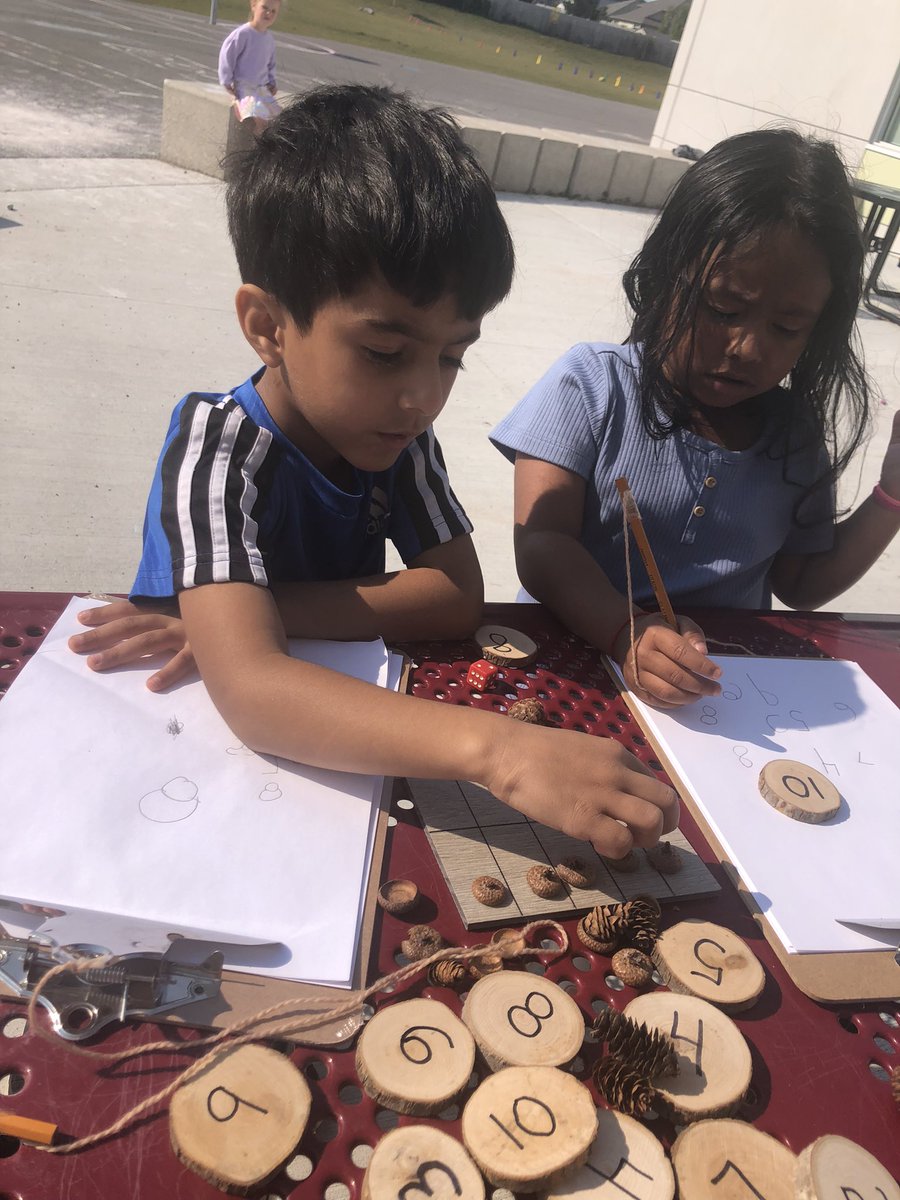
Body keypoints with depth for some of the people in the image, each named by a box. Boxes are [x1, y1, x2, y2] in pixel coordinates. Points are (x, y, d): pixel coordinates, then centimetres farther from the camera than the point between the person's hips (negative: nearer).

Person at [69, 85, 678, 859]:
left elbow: (458, 596, -14)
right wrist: (496, 749, -49)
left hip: (332, 743, 6)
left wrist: (266, 609, -24)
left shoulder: (398, 434, -5)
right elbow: (250, 689, -37)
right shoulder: (219, 451, -23)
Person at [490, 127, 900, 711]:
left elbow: (798, 584, 15)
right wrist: (627, 636, -32)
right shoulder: (591, 386, -6)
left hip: (724, 684, 3)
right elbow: (541, 545, -15)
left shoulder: (797, 434, 6)